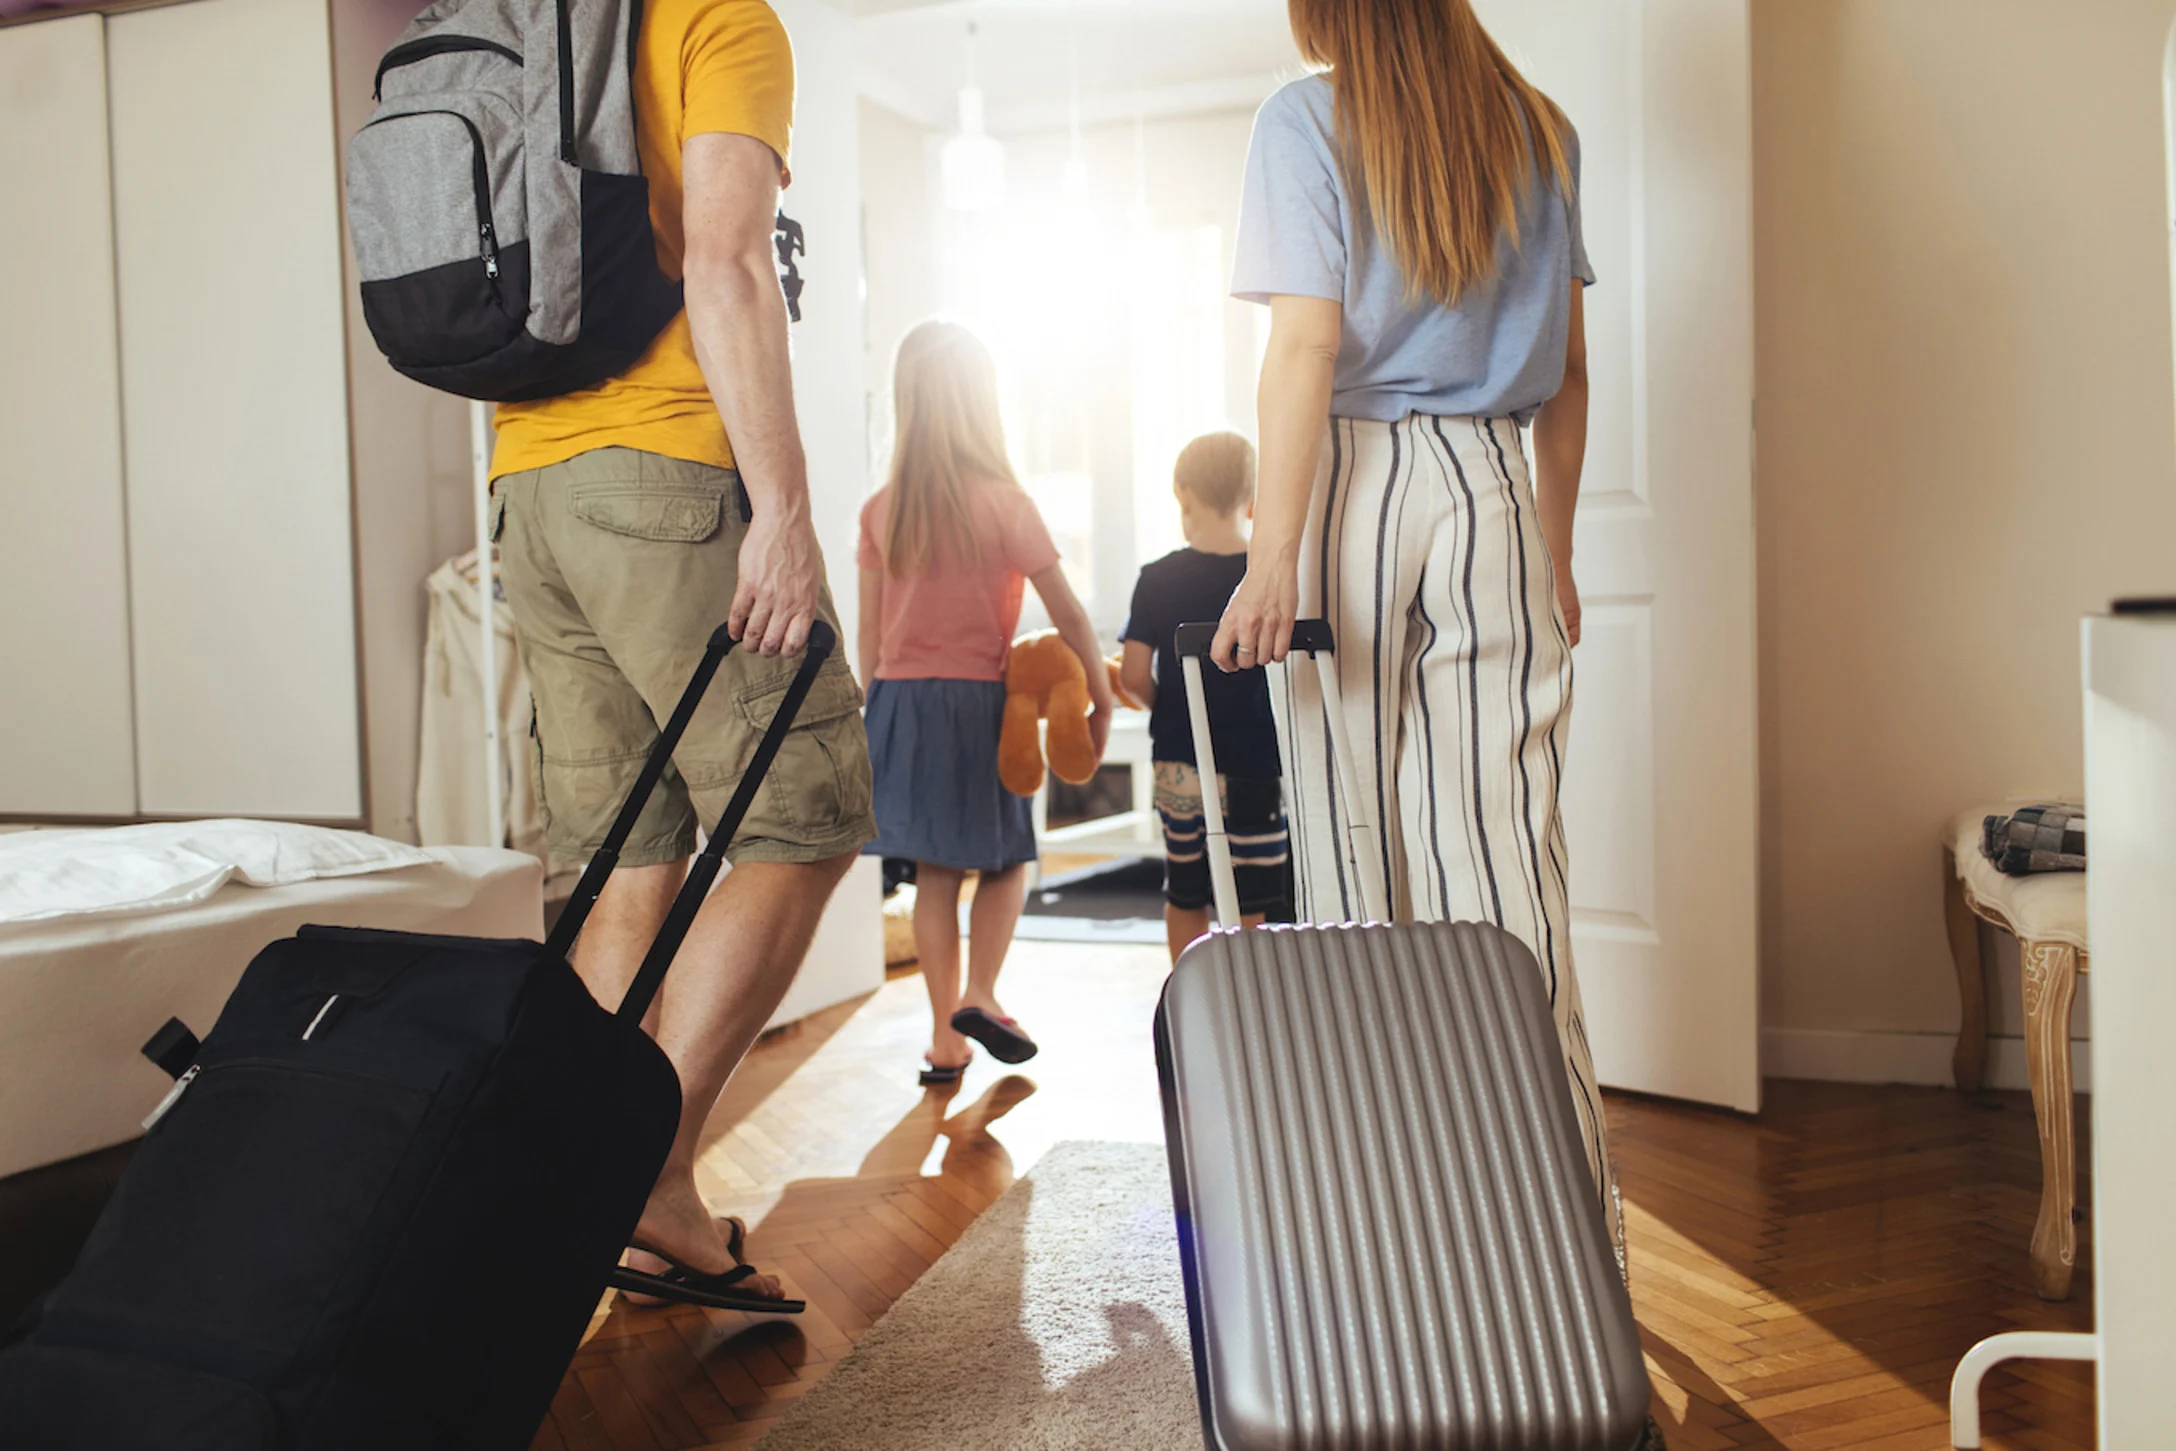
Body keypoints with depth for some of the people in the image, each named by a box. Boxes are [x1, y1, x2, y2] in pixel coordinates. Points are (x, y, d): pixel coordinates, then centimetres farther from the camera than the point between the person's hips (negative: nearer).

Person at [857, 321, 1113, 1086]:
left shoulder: (880, 510, 3)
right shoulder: (1003, 503, -7)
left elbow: (870, 634, 7)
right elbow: (1068, 614, -5)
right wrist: (1102, 700, 6)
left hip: (900, 700, 4)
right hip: (977, 701, -3)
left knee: (934, 868, 8)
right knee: (1008, 857, 14)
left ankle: (945, 1036, 10)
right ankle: (978, 994, -2)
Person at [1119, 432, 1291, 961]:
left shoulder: (1157, 579, -4)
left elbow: (1133, 675, -7)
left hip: (1176, 764, 2)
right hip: (1251, 766, -2)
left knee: (1184, 895, 16)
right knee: (1250, 904, 5)